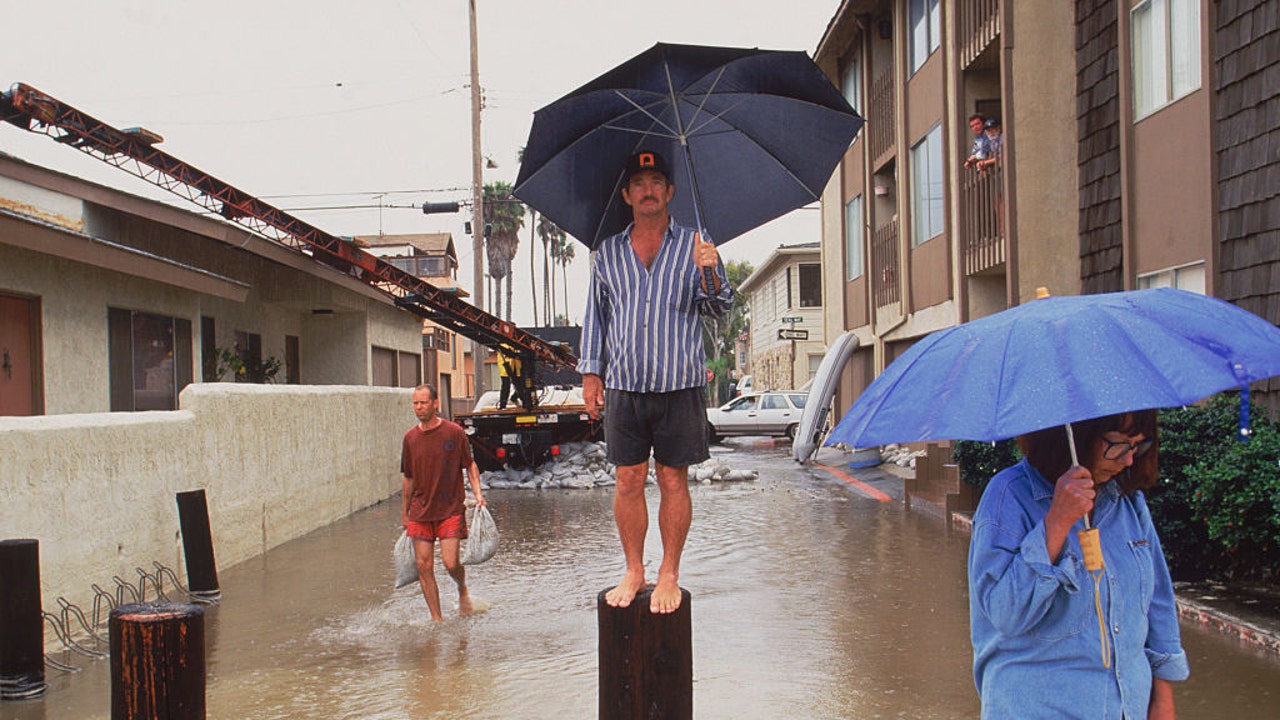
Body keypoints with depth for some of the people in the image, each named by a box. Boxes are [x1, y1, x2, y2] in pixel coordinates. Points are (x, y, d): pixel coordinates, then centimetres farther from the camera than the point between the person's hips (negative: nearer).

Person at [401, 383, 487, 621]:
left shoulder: (454, 432, -5)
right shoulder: (410, 437, 5)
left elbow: (470, 465, 6)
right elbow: (409, 477, 15)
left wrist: (478, 493, -9)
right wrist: (404, 512, 18)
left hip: (450, 509, -3)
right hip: (420, 512, 3)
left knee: (450, 562, -10)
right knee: (424, 566, -1)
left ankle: (463, 590, 24)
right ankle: (437, 619, 10)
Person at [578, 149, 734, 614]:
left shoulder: (693, 246, 7)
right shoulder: (607, 253, 13)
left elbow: (718, 308, 3)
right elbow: (595, 315, 18)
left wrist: (709, 273, -17)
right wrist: (590, 372, 11)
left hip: (679, 384, -2)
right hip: (624, 385, 2)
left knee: (674, 481, 2)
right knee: (628, 481, 4)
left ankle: (669, 575, 13)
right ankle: (633, 571, 17)